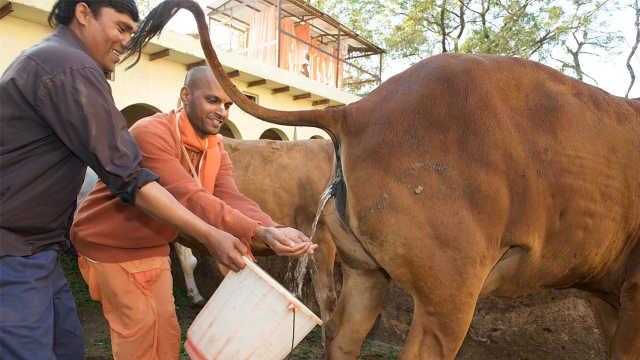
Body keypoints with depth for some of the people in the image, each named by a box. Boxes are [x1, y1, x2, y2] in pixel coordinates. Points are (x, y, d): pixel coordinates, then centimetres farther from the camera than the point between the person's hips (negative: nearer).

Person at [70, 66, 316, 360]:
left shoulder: (216, 150, -3)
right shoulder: (150, 133, -28)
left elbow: (233, 200, -17)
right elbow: (191, 200, -38)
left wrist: (276, 232, -36)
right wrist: (261, 233, -47)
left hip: (154, 249, 7)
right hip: (110, 247, -7)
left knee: (166, 333, 13)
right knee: (138, 334, 3)